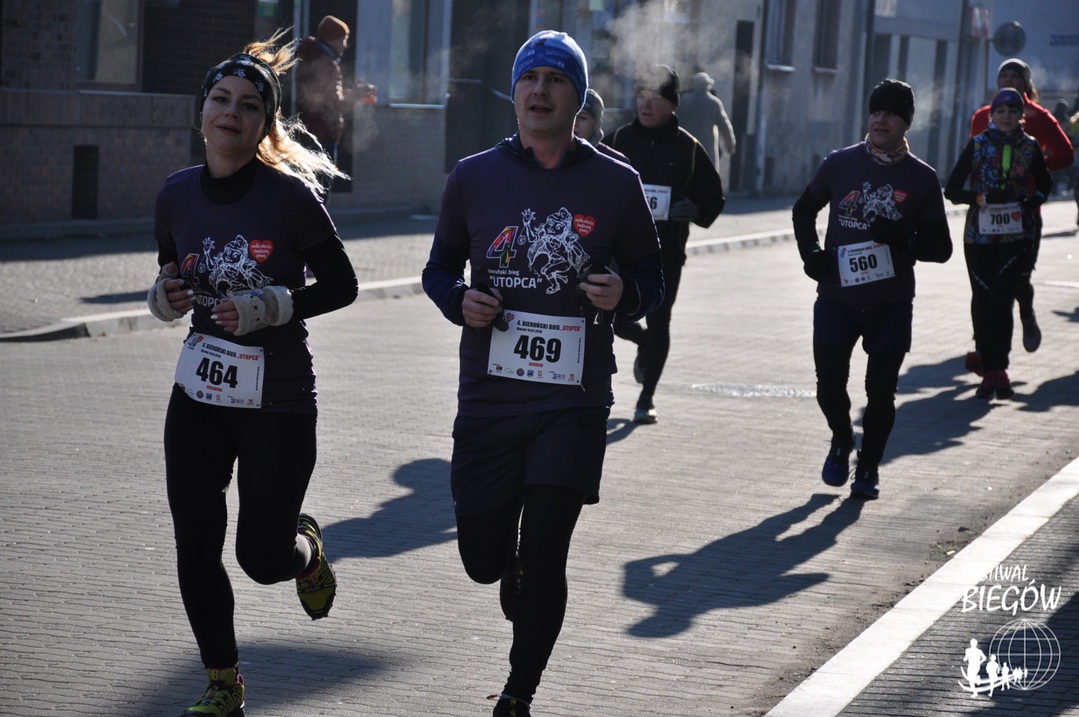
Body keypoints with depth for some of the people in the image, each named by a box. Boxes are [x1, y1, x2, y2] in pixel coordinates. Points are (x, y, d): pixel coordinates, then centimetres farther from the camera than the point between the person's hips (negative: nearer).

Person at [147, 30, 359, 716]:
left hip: (278, 401, -4)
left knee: (262, 558, 2)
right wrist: (166, 298, -8)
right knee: (196, 550, 3)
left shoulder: (290, 196, -13)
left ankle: (306, 545, 40)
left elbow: (341, 286, -5)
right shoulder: (178, 194, 0)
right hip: (199, 394, 4)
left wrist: (270, 308, -18)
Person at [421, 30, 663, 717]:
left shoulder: (616, 184, 2)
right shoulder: (474, 177, 4)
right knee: (483, 558, 6)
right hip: (489, 396, 2)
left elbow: (651, 277, 10)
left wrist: (624, 293, -12)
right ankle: (518, 570, 45)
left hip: (574, 402, -2)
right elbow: (439, 269, 15)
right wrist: (459, 300, -8)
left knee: (543, 559, -6)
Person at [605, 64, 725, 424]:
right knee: (616, 319, -1)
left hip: (667, 252, -1)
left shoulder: (688, 148, 1)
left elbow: (714, 198, 8)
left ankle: (647, 397, 11)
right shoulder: (619, 140, 4)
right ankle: (645, 343, 36)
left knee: (658, 323, -3)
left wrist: (695, 209, -13)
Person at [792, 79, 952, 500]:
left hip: (891, 303, -1)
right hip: (837, 296, 1)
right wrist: (810, 253, 1)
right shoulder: (840, 164, 2)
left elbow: (941, 247, 3)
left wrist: (904, 241, -17)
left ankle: (869, 466, 20)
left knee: (881, 391, 0)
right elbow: (804, 210, 18)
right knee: (829, 384, 0)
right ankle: (841, 441, 31)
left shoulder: (921, 179, 0)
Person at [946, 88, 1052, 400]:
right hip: (980, 234, 1)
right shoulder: (978, 145, 2)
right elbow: (952, 190, 0)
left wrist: (1033, 202, -1)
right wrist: (983, 196, -17)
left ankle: (999, 370, 0)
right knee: (982, 303, 3)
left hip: (1016, 236, -1)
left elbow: (1045, 183, 20)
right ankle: (989, 372, 13)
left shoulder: (1030, 147, 5)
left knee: (1001, 301, -12)